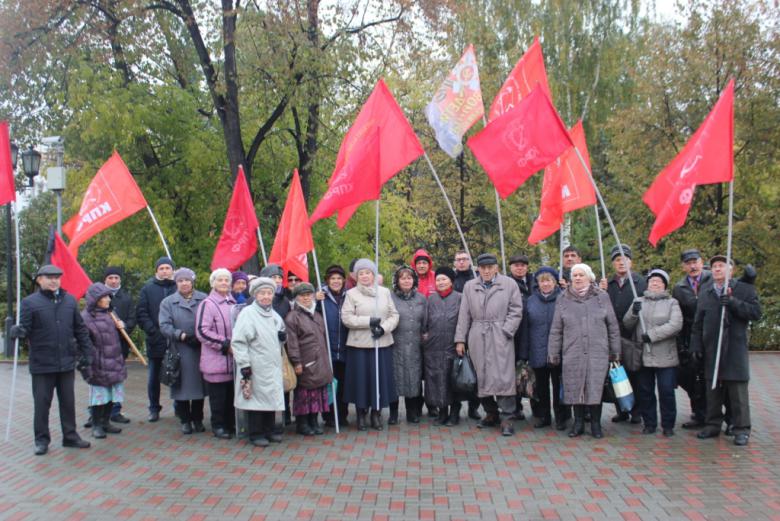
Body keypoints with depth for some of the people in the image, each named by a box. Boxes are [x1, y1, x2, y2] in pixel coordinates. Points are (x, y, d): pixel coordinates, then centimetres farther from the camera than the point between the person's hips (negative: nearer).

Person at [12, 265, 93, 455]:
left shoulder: (70, 300, 7)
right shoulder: (30, 302, -4)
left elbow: (80, 329, 10)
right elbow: (25, 328, -7)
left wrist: (87, 352, 7)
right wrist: (18, 331, -30)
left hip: (67, 362, 3)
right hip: (42, 364, -3)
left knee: (68, 402, 12)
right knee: (42, 403, 5)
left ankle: (70, 436, 23)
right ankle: (42, 439, 18)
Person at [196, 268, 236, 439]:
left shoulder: (233, 303, 14)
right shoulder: (207, 304, -7)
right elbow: (202, 331, -14)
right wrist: (225, 344, -14)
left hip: (233, 359, 6)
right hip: (216, 359, -6)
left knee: (232, 394, 11)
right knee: (218, 396, -1)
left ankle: (230, 424, 23)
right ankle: (218, 426, 13)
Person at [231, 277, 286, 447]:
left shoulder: (274, 315, 14)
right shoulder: (247, 313, -7)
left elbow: (280, 338, 26)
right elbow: (238, 341, -12)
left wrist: (283, 336, 2)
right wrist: (244, 364, -17)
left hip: (273, 365, 7)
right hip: (255, 366, -6)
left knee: (271, 396, 11)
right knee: (256, 397, -1)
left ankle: (269, 430, 24)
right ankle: (255, 433, 10)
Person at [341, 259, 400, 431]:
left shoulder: (384, 292, 9)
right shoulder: (351, 294, 2)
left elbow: (394, 315, 7)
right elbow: (346, 318, -6)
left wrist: (384, 327, -12)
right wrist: (368, 321, -16)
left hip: (382, 343, 2)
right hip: (359, 344, -2)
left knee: (381, 377, 4)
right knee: (361, 378, 0)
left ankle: (376, 414, 16)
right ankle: (361, 415, 13)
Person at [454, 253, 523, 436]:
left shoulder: (509, 284, 4)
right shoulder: (469, 286, 12)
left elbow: (516, 311, 2)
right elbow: (464, 315, 11)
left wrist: (505, 331, -8)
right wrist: (460, 339, 7)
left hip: (500, 337, -3)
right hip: (477, 338, 3)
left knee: (503, 377, -9)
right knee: (482, 377, 6)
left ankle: (507, 418, -5)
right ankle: (491, 414, 19)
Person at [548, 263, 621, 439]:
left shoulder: (602, 297, 5)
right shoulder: (563, 299, 7)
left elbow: (613, 326, 8)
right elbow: (556, 330, 8)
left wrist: (615, 352, 6)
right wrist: (553, 354, 4)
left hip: (598, 353, -1)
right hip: (572, 353, 1)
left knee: (595, 389, -1)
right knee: (575, 388, 4)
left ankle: (596, 423, 14)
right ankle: (578, 423, 18)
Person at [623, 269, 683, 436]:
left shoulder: (672, 303, 5)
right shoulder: (638, 302, 14)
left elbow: (675, 325, -10)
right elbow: (626, 324, 8)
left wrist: (651, 335, -17)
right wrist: (633, 313, -13)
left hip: (665, 357, -3)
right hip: (643, 356, 3)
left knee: (667, 391, -2)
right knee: (645, 392, 7)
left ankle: (668, 425, 10)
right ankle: (649, 424, 18)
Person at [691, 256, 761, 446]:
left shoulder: (745, 289, 3)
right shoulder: (705, 292, 14)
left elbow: (756, 312, -8)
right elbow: (698, 322, 14)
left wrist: (733, 302, -19)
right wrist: (696, 345, 7)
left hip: (735, 349, -4)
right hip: (712, 350, 4)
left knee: (738, 391, -1)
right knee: (713, 388, 9)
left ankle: (741, 429, 6)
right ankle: (713, 424, 20)